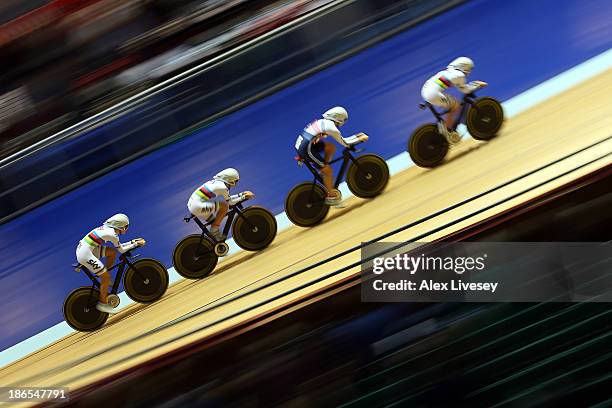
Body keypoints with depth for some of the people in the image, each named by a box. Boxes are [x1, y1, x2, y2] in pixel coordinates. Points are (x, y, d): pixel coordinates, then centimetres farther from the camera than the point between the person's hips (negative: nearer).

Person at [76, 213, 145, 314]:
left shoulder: (107, 229, 13)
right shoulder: (112, 234, -13)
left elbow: (118, 246, 24)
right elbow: (121, 250, -1)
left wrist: (134, 241, 24)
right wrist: (136, 244, 8)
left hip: (82, 248, 9)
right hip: (85, 254, -9)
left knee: (112, 252, 14)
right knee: (106, 277, -2)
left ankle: (105, 279, 21)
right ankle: (102, 303, 11)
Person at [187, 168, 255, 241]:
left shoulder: (216, 182, 16)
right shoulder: (222, 187, -10)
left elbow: (227, 198, 26)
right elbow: (230, 202, 0)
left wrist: (241, 194, 28)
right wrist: (244, 197, 10)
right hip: (197, 208, -10)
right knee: (224, 205, -10)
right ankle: (214, 230, 1)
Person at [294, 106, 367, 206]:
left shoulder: (323, 122, 15)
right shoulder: (331, 127, -12)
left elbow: (341, 138, 26)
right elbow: (345, 143, -3)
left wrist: (356, 136, 27)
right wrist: (360, 139, 10)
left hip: (300, 144, 9)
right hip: (306, 149, -9)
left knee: (331, 147, 16)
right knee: (328, 171, -1)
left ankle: (323, 171, 20)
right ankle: (331, 196, 9)